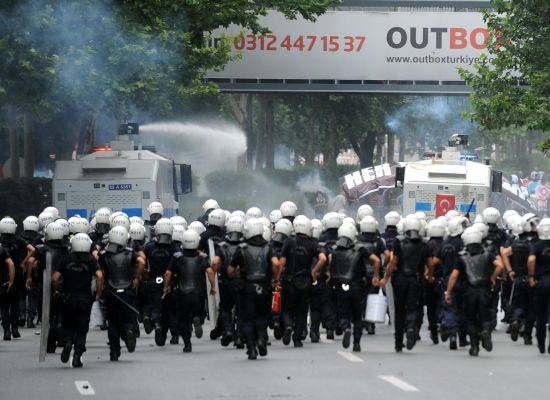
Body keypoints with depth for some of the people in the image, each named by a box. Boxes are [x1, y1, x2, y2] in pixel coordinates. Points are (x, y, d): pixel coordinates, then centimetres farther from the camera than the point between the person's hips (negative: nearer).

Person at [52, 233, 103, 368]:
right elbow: (100, 276, -15)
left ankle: (67, 342, -12)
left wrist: (56, 291, 12)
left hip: (68, 298, 0)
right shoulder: (91, 260, -2)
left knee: (67, 325, 16)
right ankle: (78, 354, -1)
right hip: (85, 299, 0)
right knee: (81, 328, 8)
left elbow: (55, 278, -6)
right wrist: (98, 293, -3)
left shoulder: (66, 260, 0)